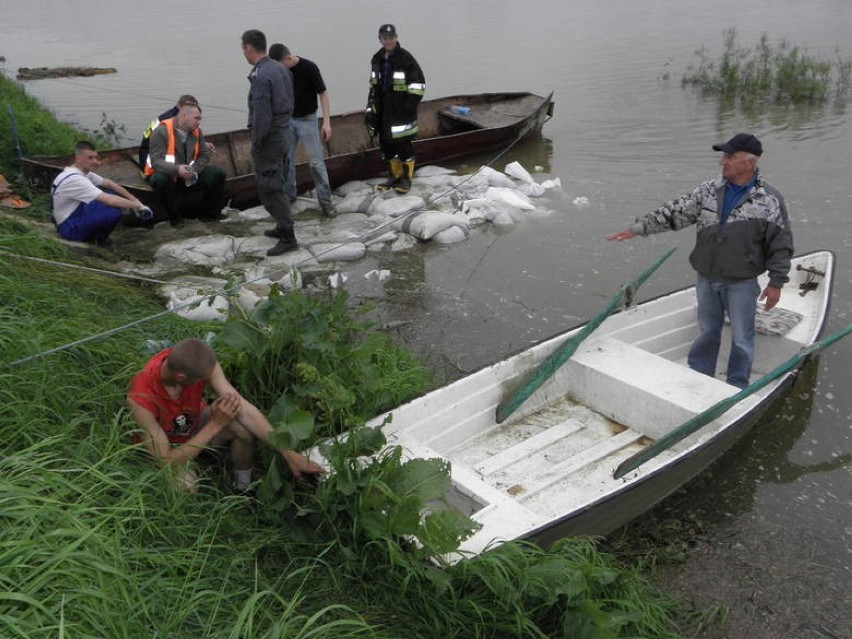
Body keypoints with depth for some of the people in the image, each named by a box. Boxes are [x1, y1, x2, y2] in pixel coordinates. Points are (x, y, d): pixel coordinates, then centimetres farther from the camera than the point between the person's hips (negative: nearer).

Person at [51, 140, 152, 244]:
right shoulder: (74, 179, -27)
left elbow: (109, 183, 10)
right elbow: (110, 201, -33)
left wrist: (133, 199, -1)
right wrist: (138, 205, -24)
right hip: (70, 228, -10)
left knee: (113, 194, 5)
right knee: (113, 212, -29)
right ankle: (100, 240, 0)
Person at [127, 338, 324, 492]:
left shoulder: (199, 364, -30)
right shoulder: (140, 399, -39)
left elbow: (243, 408, -30)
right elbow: (168, 462, -35)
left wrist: (289, 453, -32)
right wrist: (216, 424, -40)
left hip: (195, 424, 3)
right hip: (165, 448, -3)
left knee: (244, 425, -27)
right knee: (184, 487, -35)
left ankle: (244, 488, -2)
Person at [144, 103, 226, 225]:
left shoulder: (196, 131, -1)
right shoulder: (161, 131, -19)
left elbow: (204, 155, 2)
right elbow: (155, 161, -26)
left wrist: (193, 171, -18)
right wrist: (177, 169, -44)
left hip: (189, 175, 5)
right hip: (167, 175, -5)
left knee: (218, 173, -9)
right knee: (160, 180, -39)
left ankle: (208, 214, 6)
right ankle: (174, 218, -17)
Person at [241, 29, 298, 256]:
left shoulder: (260, 76, -20)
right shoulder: (281, 69, 9)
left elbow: (261, 116, -22)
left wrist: (256, 144, -13)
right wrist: (284, 123, 19)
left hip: (269, 138, -10)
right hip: (284, 132, 10)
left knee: (270, 188, -4)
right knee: (276, 184, 20)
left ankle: (288, 237, -3)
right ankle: (283, 227, 30)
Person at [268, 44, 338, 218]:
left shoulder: (309, 68, -20)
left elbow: (323, 93, -13)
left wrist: (326, 121, -19)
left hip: (307, 120, -5)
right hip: (287, 120, 5)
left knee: (316, 161, -4)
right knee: (286, 159, 10)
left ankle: (325, 200, 2)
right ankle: (289, 194, 25)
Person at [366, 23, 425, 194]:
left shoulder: (405, 58, -10)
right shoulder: (377, 59, 10)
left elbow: (418, 84, -10)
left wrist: (410, 105, -14)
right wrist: (371, 106, 14)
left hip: (402, 111, -6)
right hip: (383, 112, 7)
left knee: (404, 145, -2)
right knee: (386, 144, 11)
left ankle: (406, 178, 10)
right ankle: (394, 175, 25)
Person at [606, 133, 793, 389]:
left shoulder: (770, 199, -11)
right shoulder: (709, 190, 0)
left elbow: (781, 244, -7)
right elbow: (675, 212, 0)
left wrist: (776, 283, -8)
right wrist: (637, 228, -8)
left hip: (741, 283, -3)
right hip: (707, 279, 4)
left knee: (741, 338, 9)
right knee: (707, 332, 18)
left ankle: (737, 388, 25)